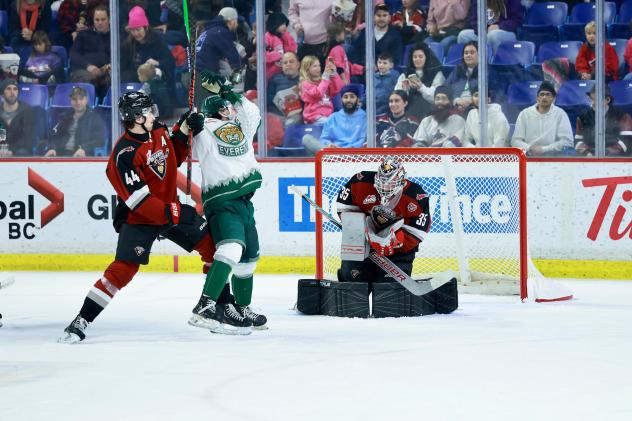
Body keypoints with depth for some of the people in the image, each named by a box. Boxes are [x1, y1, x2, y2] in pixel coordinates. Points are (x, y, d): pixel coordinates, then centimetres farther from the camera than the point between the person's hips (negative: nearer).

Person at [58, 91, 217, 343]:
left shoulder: (158, 132, -1)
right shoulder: (125, 154, -26)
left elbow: (174, 157, 17)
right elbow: (138, 200, -28)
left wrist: (183, 129, 3)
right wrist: (170, 214, -30)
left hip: (169, 207, 8)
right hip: (138, 219, -8)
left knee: (211, 243, 6)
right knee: (124, 269, -16)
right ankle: (81, 321, -12)